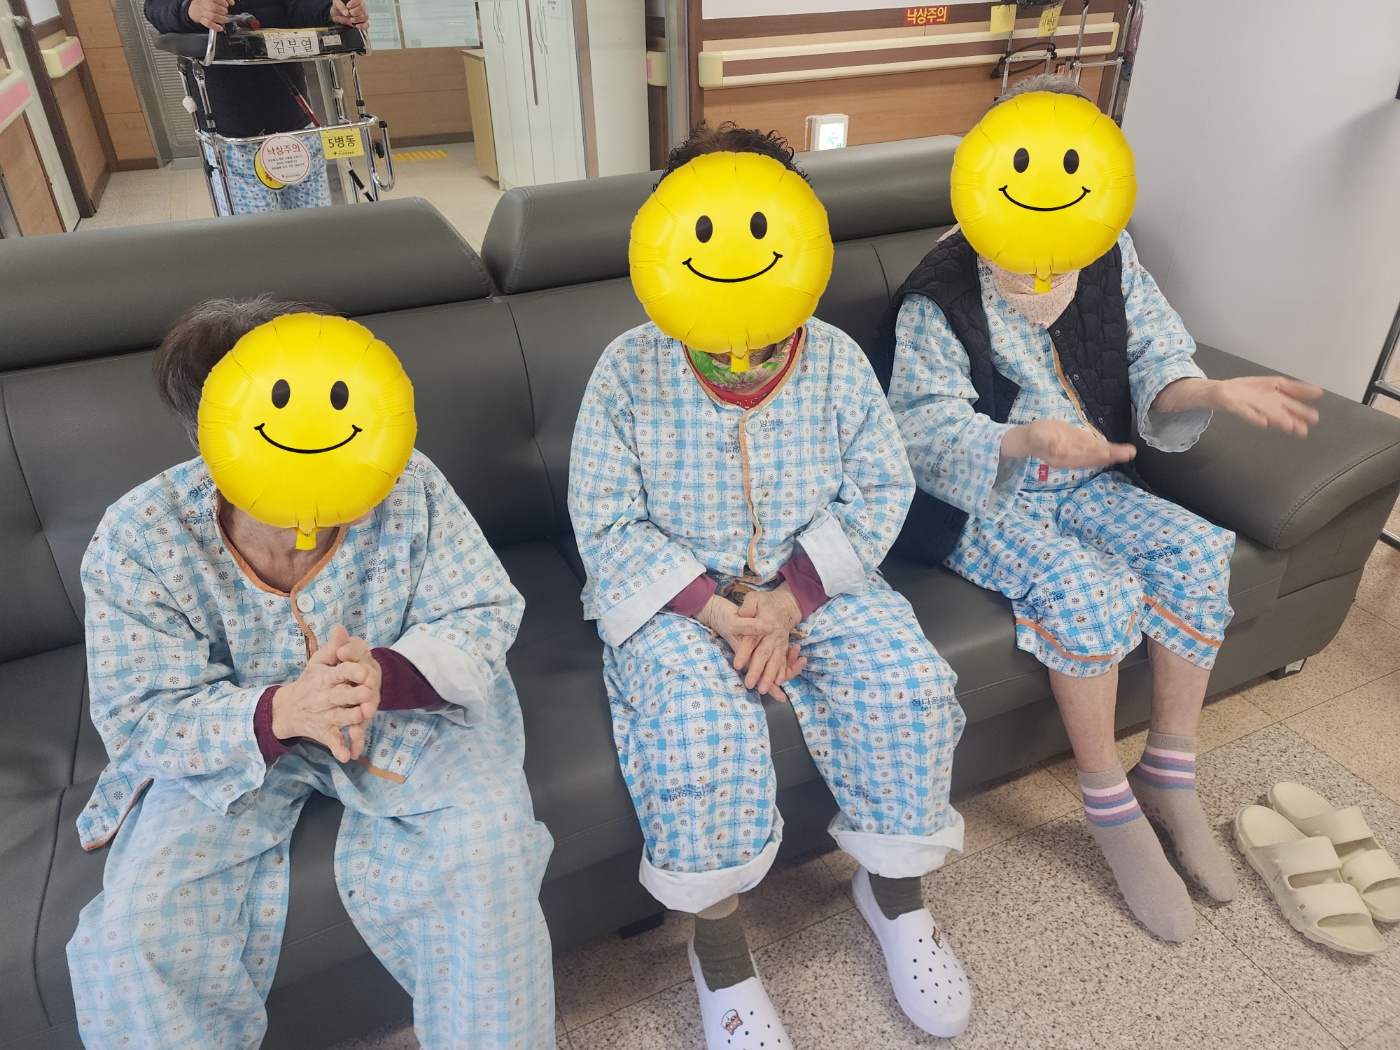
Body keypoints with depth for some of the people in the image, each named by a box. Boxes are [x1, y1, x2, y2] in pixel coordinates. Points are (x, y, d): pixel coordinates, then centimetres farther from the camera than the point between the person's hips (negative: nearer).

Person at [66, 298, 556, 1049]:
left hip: (408, 711, 0)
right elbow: (143, 717, -16)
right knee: (137, 928, -16)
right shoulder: (137, 544, -20)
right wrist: (283, 712, -37)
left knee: (486, 849, -22)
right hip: (230, 737, 1)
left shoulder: (408, 487, -20)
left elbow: (483, 616, -15)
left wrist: (382, 675, -37)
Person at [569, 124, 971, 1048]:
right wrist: (715, 610, -22)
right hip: (676, 592, -2)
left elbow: (879, 490, -3)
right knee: (700, 738, -30)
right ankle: (720, 952, -1)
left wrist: (788, 600, -17)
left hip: (815, 580, 3)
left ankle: (895, 892, 9)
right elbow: (607, 524, -11)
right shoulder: (628, 373, -12)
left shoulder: (837, 360, -5)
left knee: (911, 686, -20)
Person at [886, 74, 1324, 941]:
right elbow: (927, 432, -22)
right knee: (1088, 588, -28)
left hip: (1085, 483, 6)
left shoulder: (1110, 260, 0)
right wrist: (1028, 441, -40)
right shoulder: (940, 299, -15)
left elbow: (1157, 369, -1)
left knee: (1198, 551, -15)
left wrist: (1210, 392, -24)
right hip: (984, 504, -5)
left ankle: (1171, 776, 2)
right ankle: (1110, 804, -6)